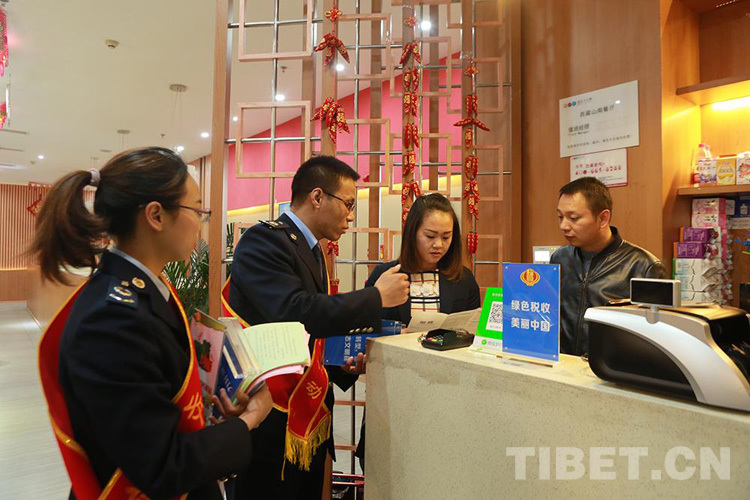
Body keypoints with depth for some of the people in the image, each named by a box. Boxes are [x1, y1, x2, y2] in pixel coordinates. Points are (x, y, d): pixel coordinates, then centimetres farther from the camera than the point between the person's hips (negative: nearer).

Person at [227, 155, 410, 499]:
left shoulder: (313, 251, 12)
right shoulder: (263, 240, -16)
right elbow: (295, 314, -30)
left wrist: (343, 365, 2)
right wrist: (375, 297, -20)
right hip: (274, 421, -8)